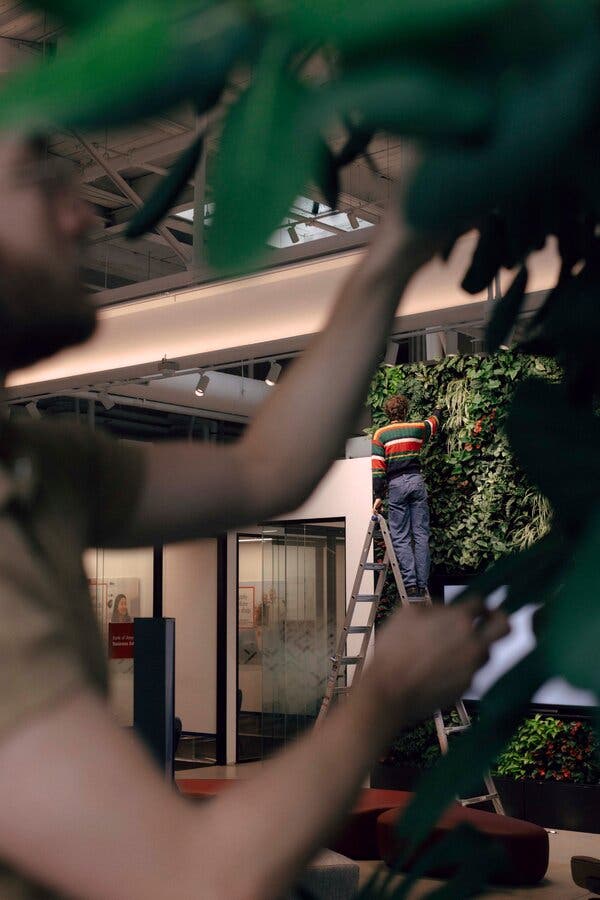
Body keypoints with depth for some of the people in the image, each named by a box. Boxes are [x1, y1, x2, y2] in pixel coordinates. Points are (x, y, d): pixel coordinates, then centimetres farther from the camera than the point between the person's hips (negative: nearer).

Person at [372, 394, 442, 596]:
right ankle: (423, 585, 1)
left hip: (396, 485, -2)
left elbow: (377, 467, -4)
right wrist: (438, 412, 57)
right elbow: (433, 423, 35)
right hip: (416, 481, 2)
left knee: (401, 537, -1)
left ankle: (410, 583, -10)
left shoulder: (380, 434, 4)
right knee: (421, 535, 3)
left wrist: (378, 495, -3)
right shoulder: (416, 429, 11)